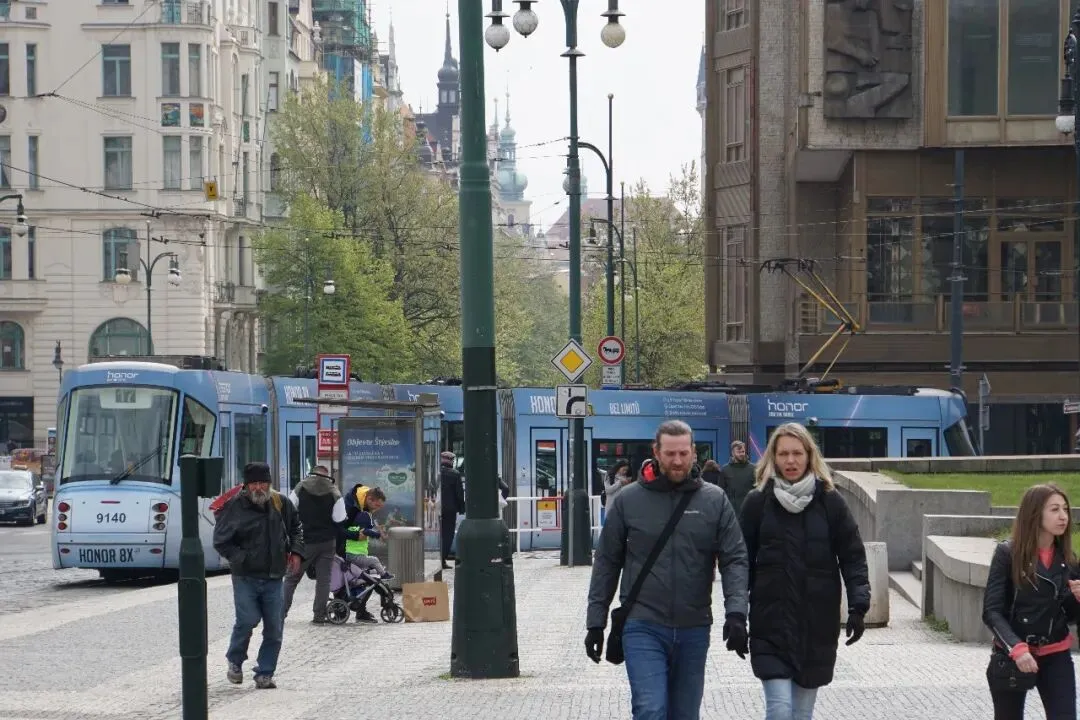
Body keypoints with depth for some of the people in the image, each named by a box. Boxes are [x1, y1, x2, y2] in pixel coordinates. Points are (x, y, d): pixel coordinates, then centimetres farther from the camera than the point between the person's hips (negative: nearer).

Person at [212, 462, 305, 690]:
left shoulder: (281, 504, 5)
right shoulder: (234, 507, -8)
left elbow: (296, 528, 23)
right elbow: (221, 541, -4)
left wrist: (296, 552, 8)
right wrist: (241, 559, -13)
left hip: (274, 578, 4)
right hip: (245, 577, -4)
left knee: (274, 629, 1)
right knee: (248, 620, -14)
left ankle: (264, 673, 13)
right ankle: (235, 660, 14)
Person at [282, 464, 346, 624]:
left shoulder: (300, 488, -1)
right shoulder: (334, 493, -3)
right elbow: (340, 520, -7)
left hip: (304, 541, 0)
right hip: (327, 542, 0)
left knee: (292, 577, 9)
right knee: (323, 579, 6)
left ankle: (282, 610, 4)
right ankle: (319, 615, 2)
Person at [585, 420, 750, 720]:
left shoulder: (715, 501, 2)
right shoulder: (628, 500, 1)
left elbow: (734, 560, -1)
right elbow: (607, 563, 6)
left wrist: (736, 612, -16)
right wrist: (596, 622, 5)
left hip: (694, 629, 2)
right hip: (643, 627, -2)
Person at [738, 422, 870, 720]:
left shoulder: (830, 502, 2)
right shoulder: (758, 502, 1)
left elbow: (853, 557, 3)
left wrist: (858, 606, -8)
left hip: (818, 626, 1)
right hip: (771, 625, -1)